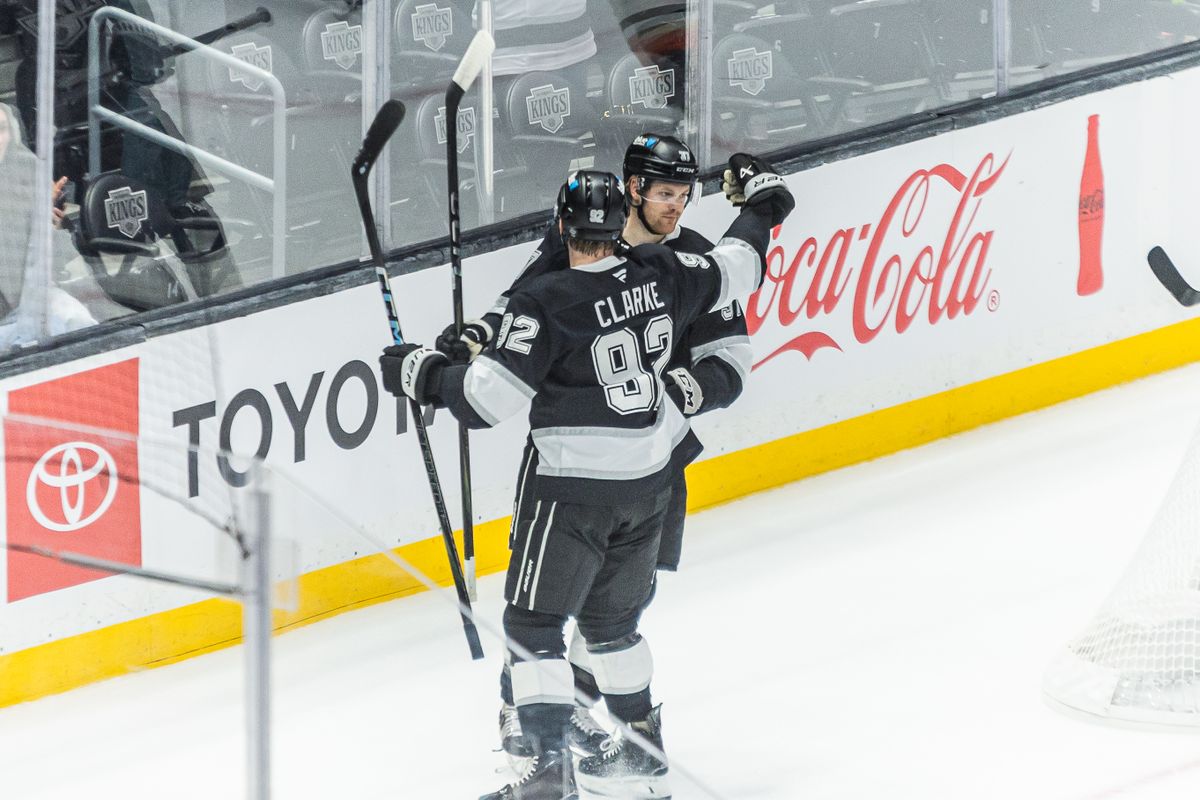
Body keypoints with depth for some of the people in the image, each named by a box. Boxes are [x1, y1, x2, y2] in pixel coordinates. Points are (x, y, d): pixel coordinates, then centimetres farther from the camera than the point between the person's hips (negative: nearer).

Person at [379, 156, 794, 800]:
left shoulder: (543, 305, -20)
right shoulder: (661, 275, -3)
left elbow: (492, 396, -20)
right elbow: (732, 271, 16)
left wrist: (426, 374, -4)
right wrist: (761, 203, 33)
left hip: (573, 486, -7)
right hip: (650, 479, 7)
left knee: (533, 623, 0)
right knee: (609, 617, 22)